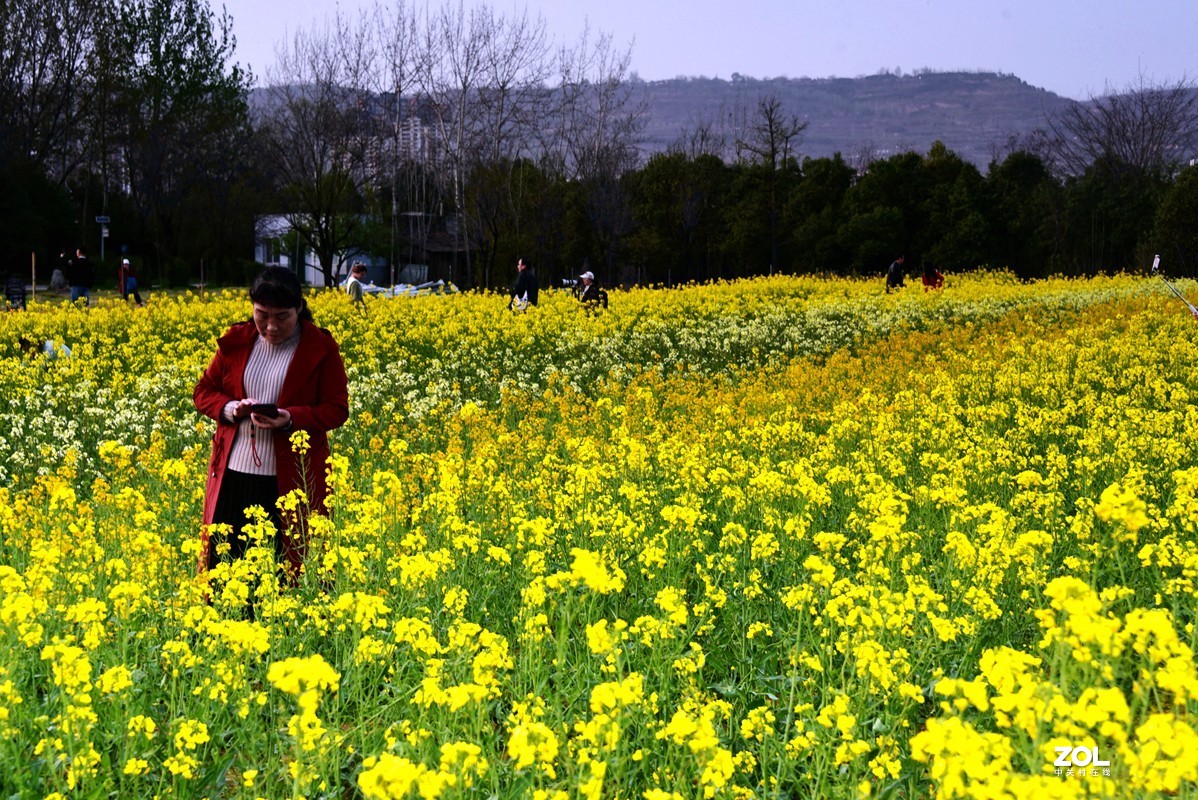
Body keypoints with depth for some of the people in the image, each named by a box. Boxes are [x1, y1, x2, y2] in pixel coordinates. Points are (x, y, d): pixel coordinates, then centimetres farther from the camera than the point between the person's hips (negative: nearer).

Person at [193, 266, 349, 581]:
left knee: (285, 566, -3)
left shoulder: (320, 348, -2)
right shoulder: (236, 341, 7)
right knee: (224, 559, 3)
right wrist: (229, 409, -8)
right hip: (233, 475, 3)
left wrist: (291, 419, -20)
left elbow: (336, 410, -2)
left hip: (290, 480, -3)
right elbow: (204, 391, 14)